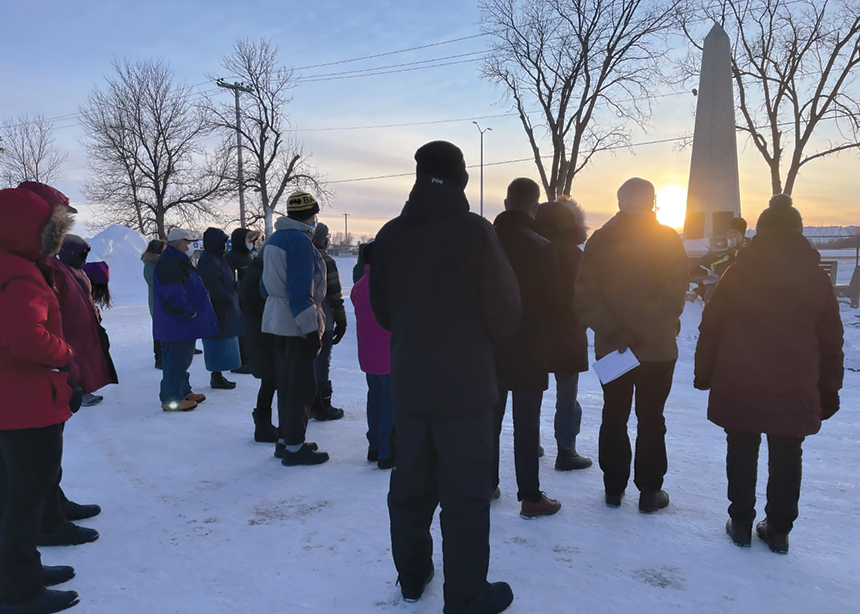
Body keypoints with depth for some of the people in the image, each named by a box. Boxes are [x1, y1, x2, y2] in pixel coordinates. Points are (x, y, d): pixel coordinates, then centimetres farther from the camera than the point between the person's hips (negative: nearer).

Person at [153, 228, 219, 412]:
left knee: (183, 358, 19)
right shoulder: (168, 263, -18)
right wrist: (190, 312, -20)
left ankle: (184, 391, 30)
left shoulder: (180, 261, 18)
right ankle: (171, 398, 3)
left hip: (185, 323, 11)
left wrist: (192, 312, 17)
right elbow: (173, 295, -25)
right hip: (176, 324, -11)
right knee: (176, 360, -5)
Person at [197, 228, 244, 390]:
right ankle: (216, 377, 3)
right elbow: (215, 287, -21)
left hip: (224, 310, 10)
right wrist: (230, 299, -13)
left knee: (222, 345, 13)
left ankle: (218, 376, 21)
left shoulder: (216, 258, 17)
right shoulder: (208, 261, -15)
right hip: (218, 309, -10)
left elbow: (226, 282, 23)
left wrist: (234, 284, 6)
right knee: (219, 344, -4)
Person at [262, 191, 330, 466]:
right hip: (297, 325, -10)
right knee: (302, 386, -2)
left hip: (278, 322, 10)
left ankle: (286, 439, 25)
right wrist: (312, 330, -20)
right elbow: (300, 291, -22)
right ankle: (294, 447, 4)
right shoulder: (299, 241, -16)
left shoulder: (274, 239, 14)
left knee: (286, 382, 16)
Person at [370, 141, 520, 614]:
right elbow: (506, 312, -11)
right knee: (465, 494, 6)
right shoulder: (474, 231, -14)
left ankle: (412, 576, 36)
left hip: (408, 384, 5)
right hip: (464, 385, -5)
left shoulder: (389, 236, -1)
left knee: (411, 484, 18)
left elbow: (383, 312, 6)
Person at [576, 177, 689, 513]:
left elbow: (585, 295, -8)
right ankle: (649, 491, 19)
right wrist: (640, 332, -18)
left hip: (610, 347, 2)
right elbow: (673, 295, -17)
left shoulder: (598, 240, 0)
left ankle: (614, 487, 23)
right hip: (657, 349, -2)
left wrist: (614, 331, -12)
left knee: (614, 417, 14)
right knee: (651, 421, 10)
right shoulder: (668, 240, -6)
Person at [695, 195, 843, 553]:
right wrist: (829, 390, 14)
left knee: (742, 453, 11)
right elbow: (831, 343, 7)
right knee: (786, 457, 12)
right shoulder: (818, 280, 3)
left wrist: (704, 373, 7)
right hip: (795, 390, 1)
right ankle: (779, 530, 21)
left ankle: (741, 524, 18)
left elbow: (710, 329, -2)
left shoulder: (738, 274, -3)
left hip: (739, 386, -1)